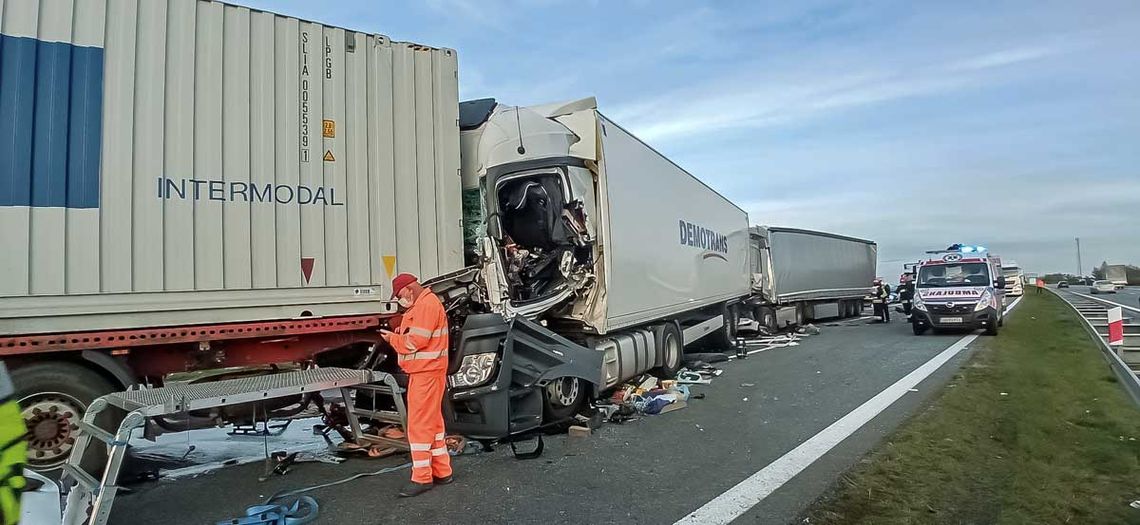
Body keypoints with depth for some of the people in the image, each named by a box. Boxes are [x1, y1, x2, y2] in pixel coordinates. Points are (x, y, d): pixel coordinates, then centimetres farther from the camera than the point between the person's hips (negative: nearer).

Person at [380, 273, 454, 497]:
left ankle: (422, 478, 1)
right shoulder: (421, 304, 18)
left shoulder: (426, 305, -16)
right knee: (432, 421, 15)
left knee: (419, 424, -6)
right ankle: (441, 472, 23)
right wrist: (402, 333, 6)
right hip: (423, 371, 11)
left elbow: (416, 341, -21)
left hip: (426, 372, -11)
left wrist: (393, 338, -7)